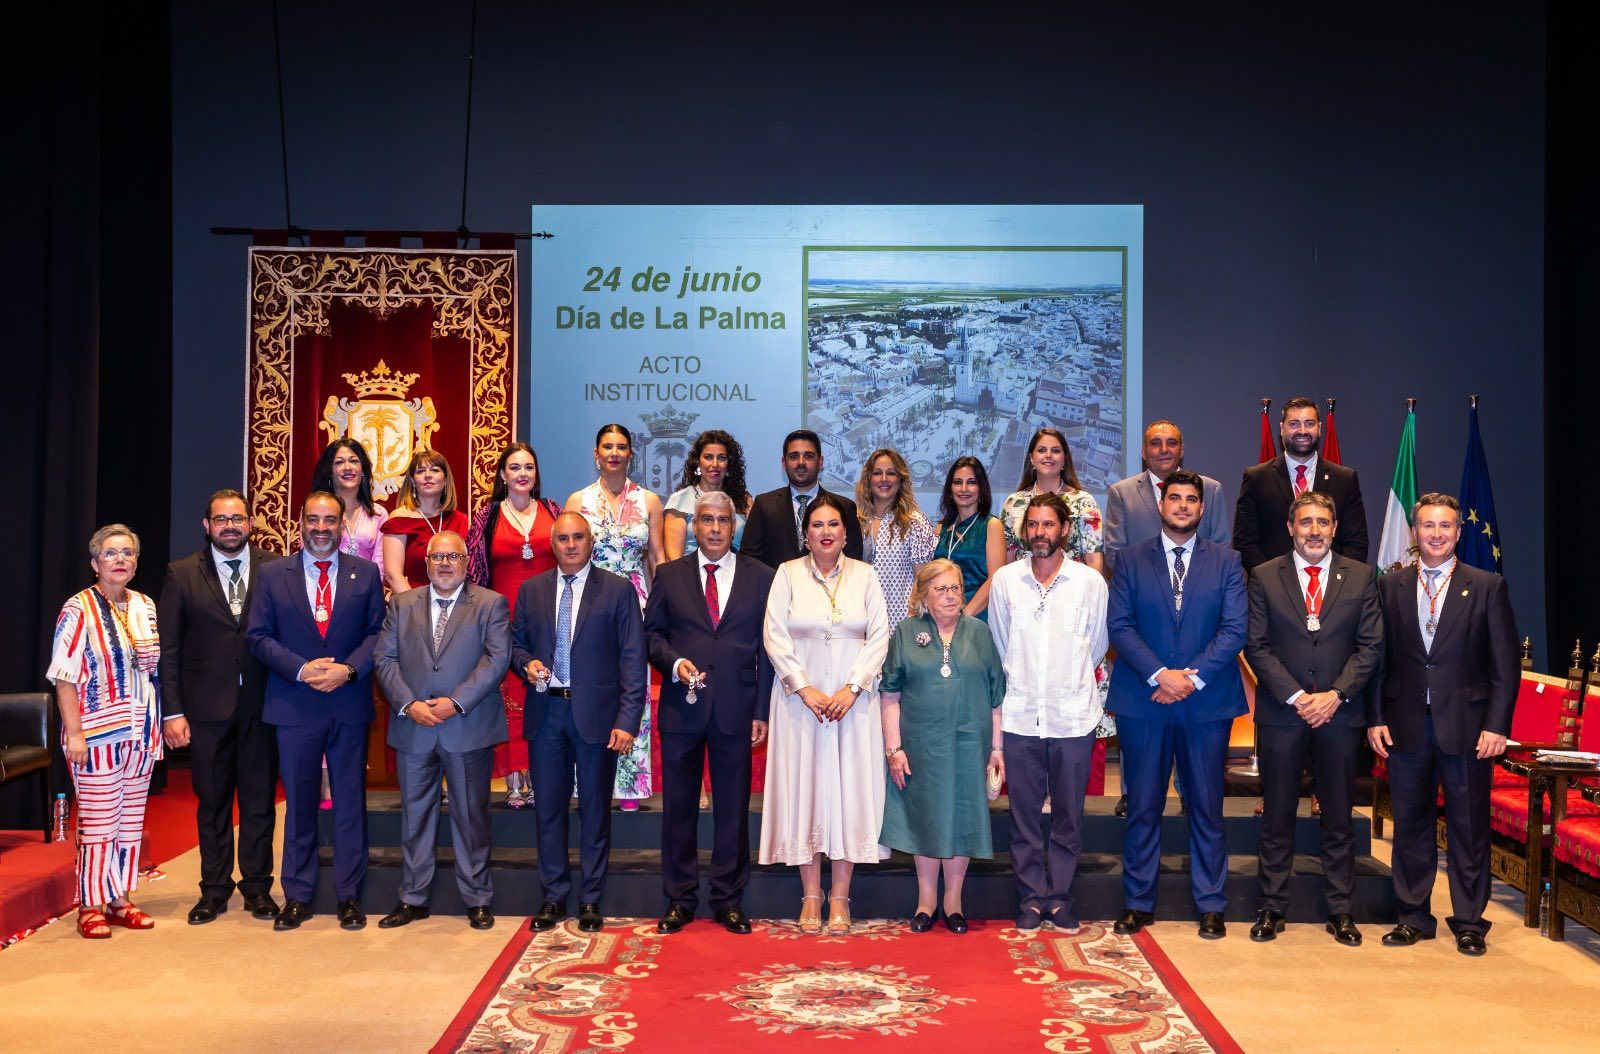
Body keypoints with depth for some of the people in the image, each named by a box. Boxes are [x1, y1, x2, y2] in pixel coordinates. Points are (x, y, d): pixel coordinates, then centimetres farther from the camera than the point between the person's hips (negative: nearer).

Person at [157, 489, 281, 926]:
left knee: (259, 801, 8)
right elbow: (168, 648, 1)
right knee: (212, 802, 9)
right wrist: (172, 711, -4)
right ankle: (214, 889, 21)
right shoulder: (182, 575, 2)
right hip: (207, 707, 0)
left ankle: (257, 887, 19)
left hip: (261, 705, 0)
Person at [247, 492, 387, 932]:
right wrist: (301, 670, -13)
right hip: (294, 706, 0)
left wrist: (348, 669, -14)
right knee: (299, 803, 7)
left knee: (350, 802, 6)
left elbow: (377, 632, 3)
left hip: (350, 704, 0)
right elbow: (258, 636, 1)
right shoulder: (271, 574, 5)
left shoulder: (365, 574, 6)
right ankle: (297, 897, 17)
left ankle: (349, 896, 15)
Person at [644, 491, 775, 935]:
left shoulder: (760, 577, 5)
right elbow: (652, 633, 9)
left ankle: (728, 900, 17)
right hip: (681, 707, 0)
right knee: (678, 806, 6)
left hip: (736, 709, 0)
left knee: (733, 807, 6)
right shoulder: (669, 575, 7)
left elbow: (767, 648, 4)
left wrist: (762, 711, -2)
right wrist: (674, 662, -12)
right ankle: (679, 900, 18)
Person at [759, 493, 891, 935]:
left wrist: (852, 688, -10)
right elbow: (775, 636, -2)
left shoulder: (864, 576, 6)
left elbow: (879, 636, 1)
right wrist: (805, 689, -11)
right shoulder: (788, 574, 4)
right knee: (804, 787, 1)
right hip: (800, 698, 0)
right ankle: (810, 895, 10)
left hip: (852, 700, 1)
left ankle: (840, 897, 8)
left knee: (850, 787, 1)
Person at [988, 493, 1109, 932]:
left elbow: (1097, 644, 10)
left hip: (1073, 717, -1)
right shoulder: (1005, 580, 3)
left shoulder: (1090, 581, 0)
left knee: (1068, 814, 6)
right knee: (1024, 812, 6)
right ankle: (1032, 897, 16)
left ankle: (1060, 897, 17)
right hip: (1020, 715, 1)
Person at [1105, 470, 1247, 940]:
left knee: (1207, 808, 7)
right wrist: (1159, 674, -14)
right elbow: (1118, 625, -2)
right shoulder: (1131, 560, 6)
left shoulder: (1226, 562, 7)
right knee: (1142, 808, 5)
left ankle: (1211, 906, 17)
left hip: (1207, 702, 0)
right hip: (1143, 702, 0)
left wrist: (1192, 677, -13)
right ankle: (1138, 903, 15)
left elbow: (1235, 628, -2)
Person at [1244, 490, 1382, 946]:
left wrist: (1335, 694, -10)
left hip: (1340, 715, 1)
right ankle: (1272, 907, 14)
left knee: (1338, 817, 8)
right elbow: (1256, 646, -1)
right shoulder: (1264, 577, 3)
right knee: (1277, 816, 5)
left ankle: (1339, 910, 18)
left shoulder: (1360, 577, 6)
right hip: (1280, 715, -1)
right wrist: (1296, 696, -11)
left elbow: (1371, 646, 2)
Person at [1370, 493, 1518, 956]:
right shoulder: (1390, 587, 7)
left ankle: (1469, 922, 17)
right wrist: (1376, 718, 0)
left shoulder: (1488, 587, 1)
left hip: (1467, 728, -2)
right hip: (1406, 727, 2)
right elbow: (1378, 657, 7)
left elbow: (1506, 663, -1)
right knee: (1411, 826, 10)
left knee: (1469, 828, 5)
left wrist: (1497, 724, -8)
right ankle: (1414, 917, 21)